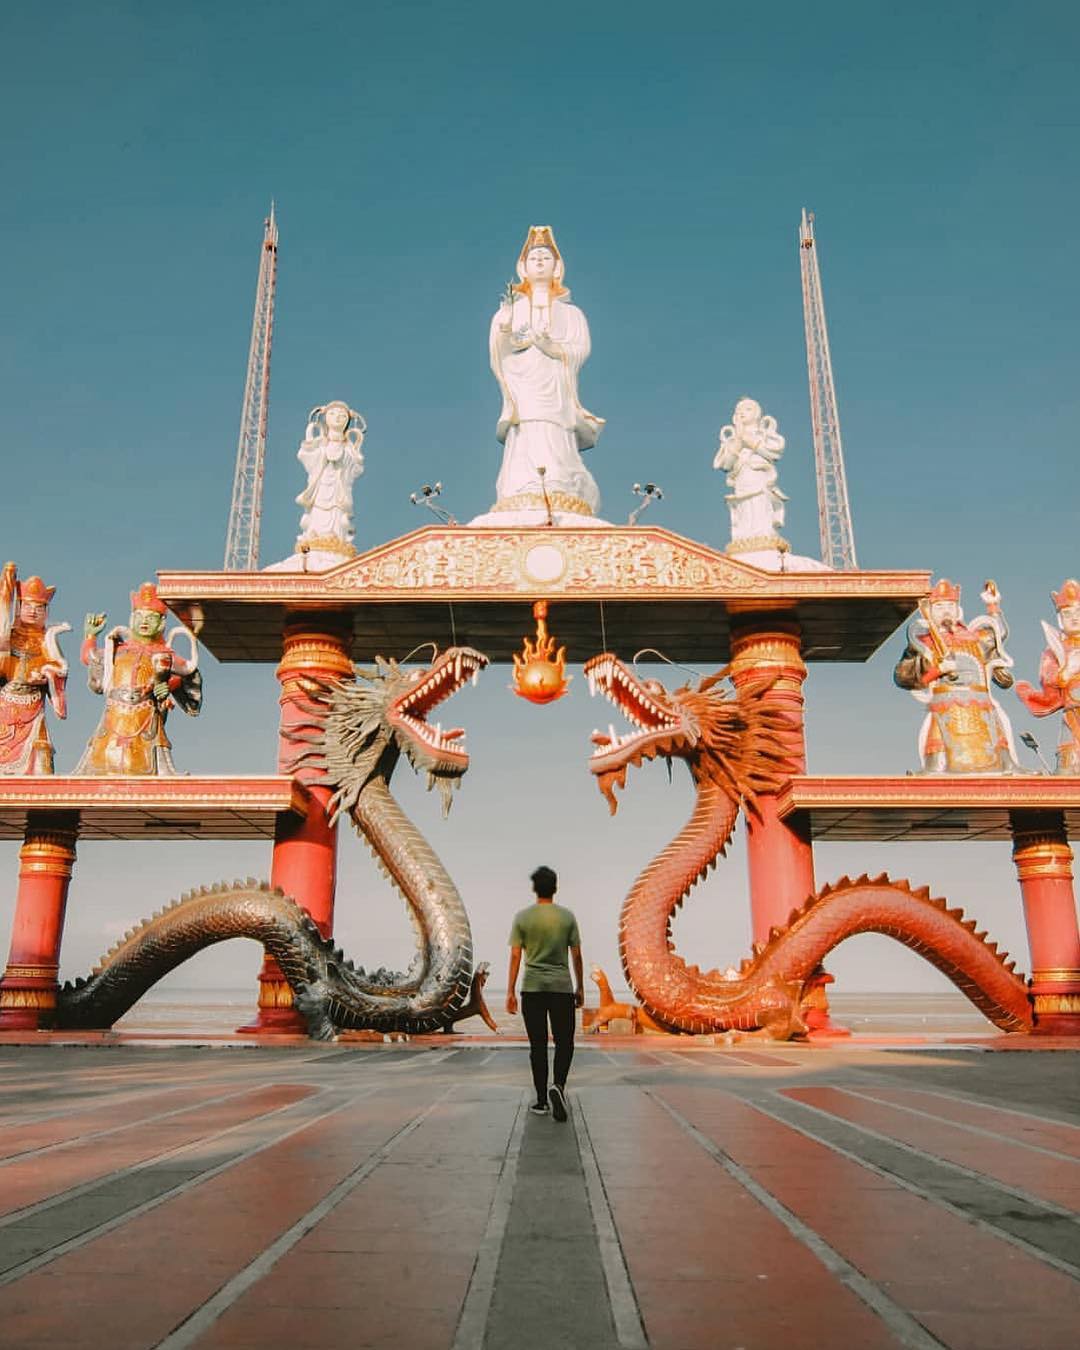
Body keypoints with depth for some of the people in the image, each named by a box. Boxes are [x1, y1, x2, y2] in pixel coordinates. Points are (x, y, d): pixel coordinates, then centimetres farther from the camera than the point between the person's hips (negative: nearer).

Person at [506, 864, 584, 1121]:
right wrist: (580, 988, 10)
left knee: (538, 1045, 8)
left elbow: (515, 955, -5)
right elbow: (576, 955, 1)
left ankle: (542, 1100, 11)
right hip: (562, 988, 0)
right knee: (564, 1043, 8)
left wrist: (510, 991, -2)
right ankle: (558, 1085, -16)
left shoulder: (522, 917, -1)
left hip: (532, 988, 1)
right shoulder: (567, 916, 0)